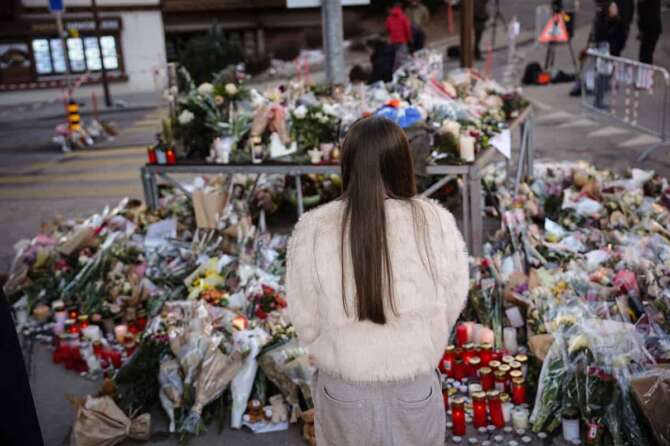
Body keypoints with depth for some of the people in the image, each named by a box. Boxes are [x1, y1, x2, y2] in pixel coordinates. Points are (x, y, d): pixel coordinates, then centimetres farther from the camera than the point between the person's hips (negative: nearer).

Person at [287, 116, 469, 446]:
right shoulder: (437, 223, -19)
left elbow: (305, 320, -7)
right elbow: (451, 304, -4)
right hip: (415, 387, 0)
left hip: (342, 389, 0)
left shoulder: (312, 230, -19)